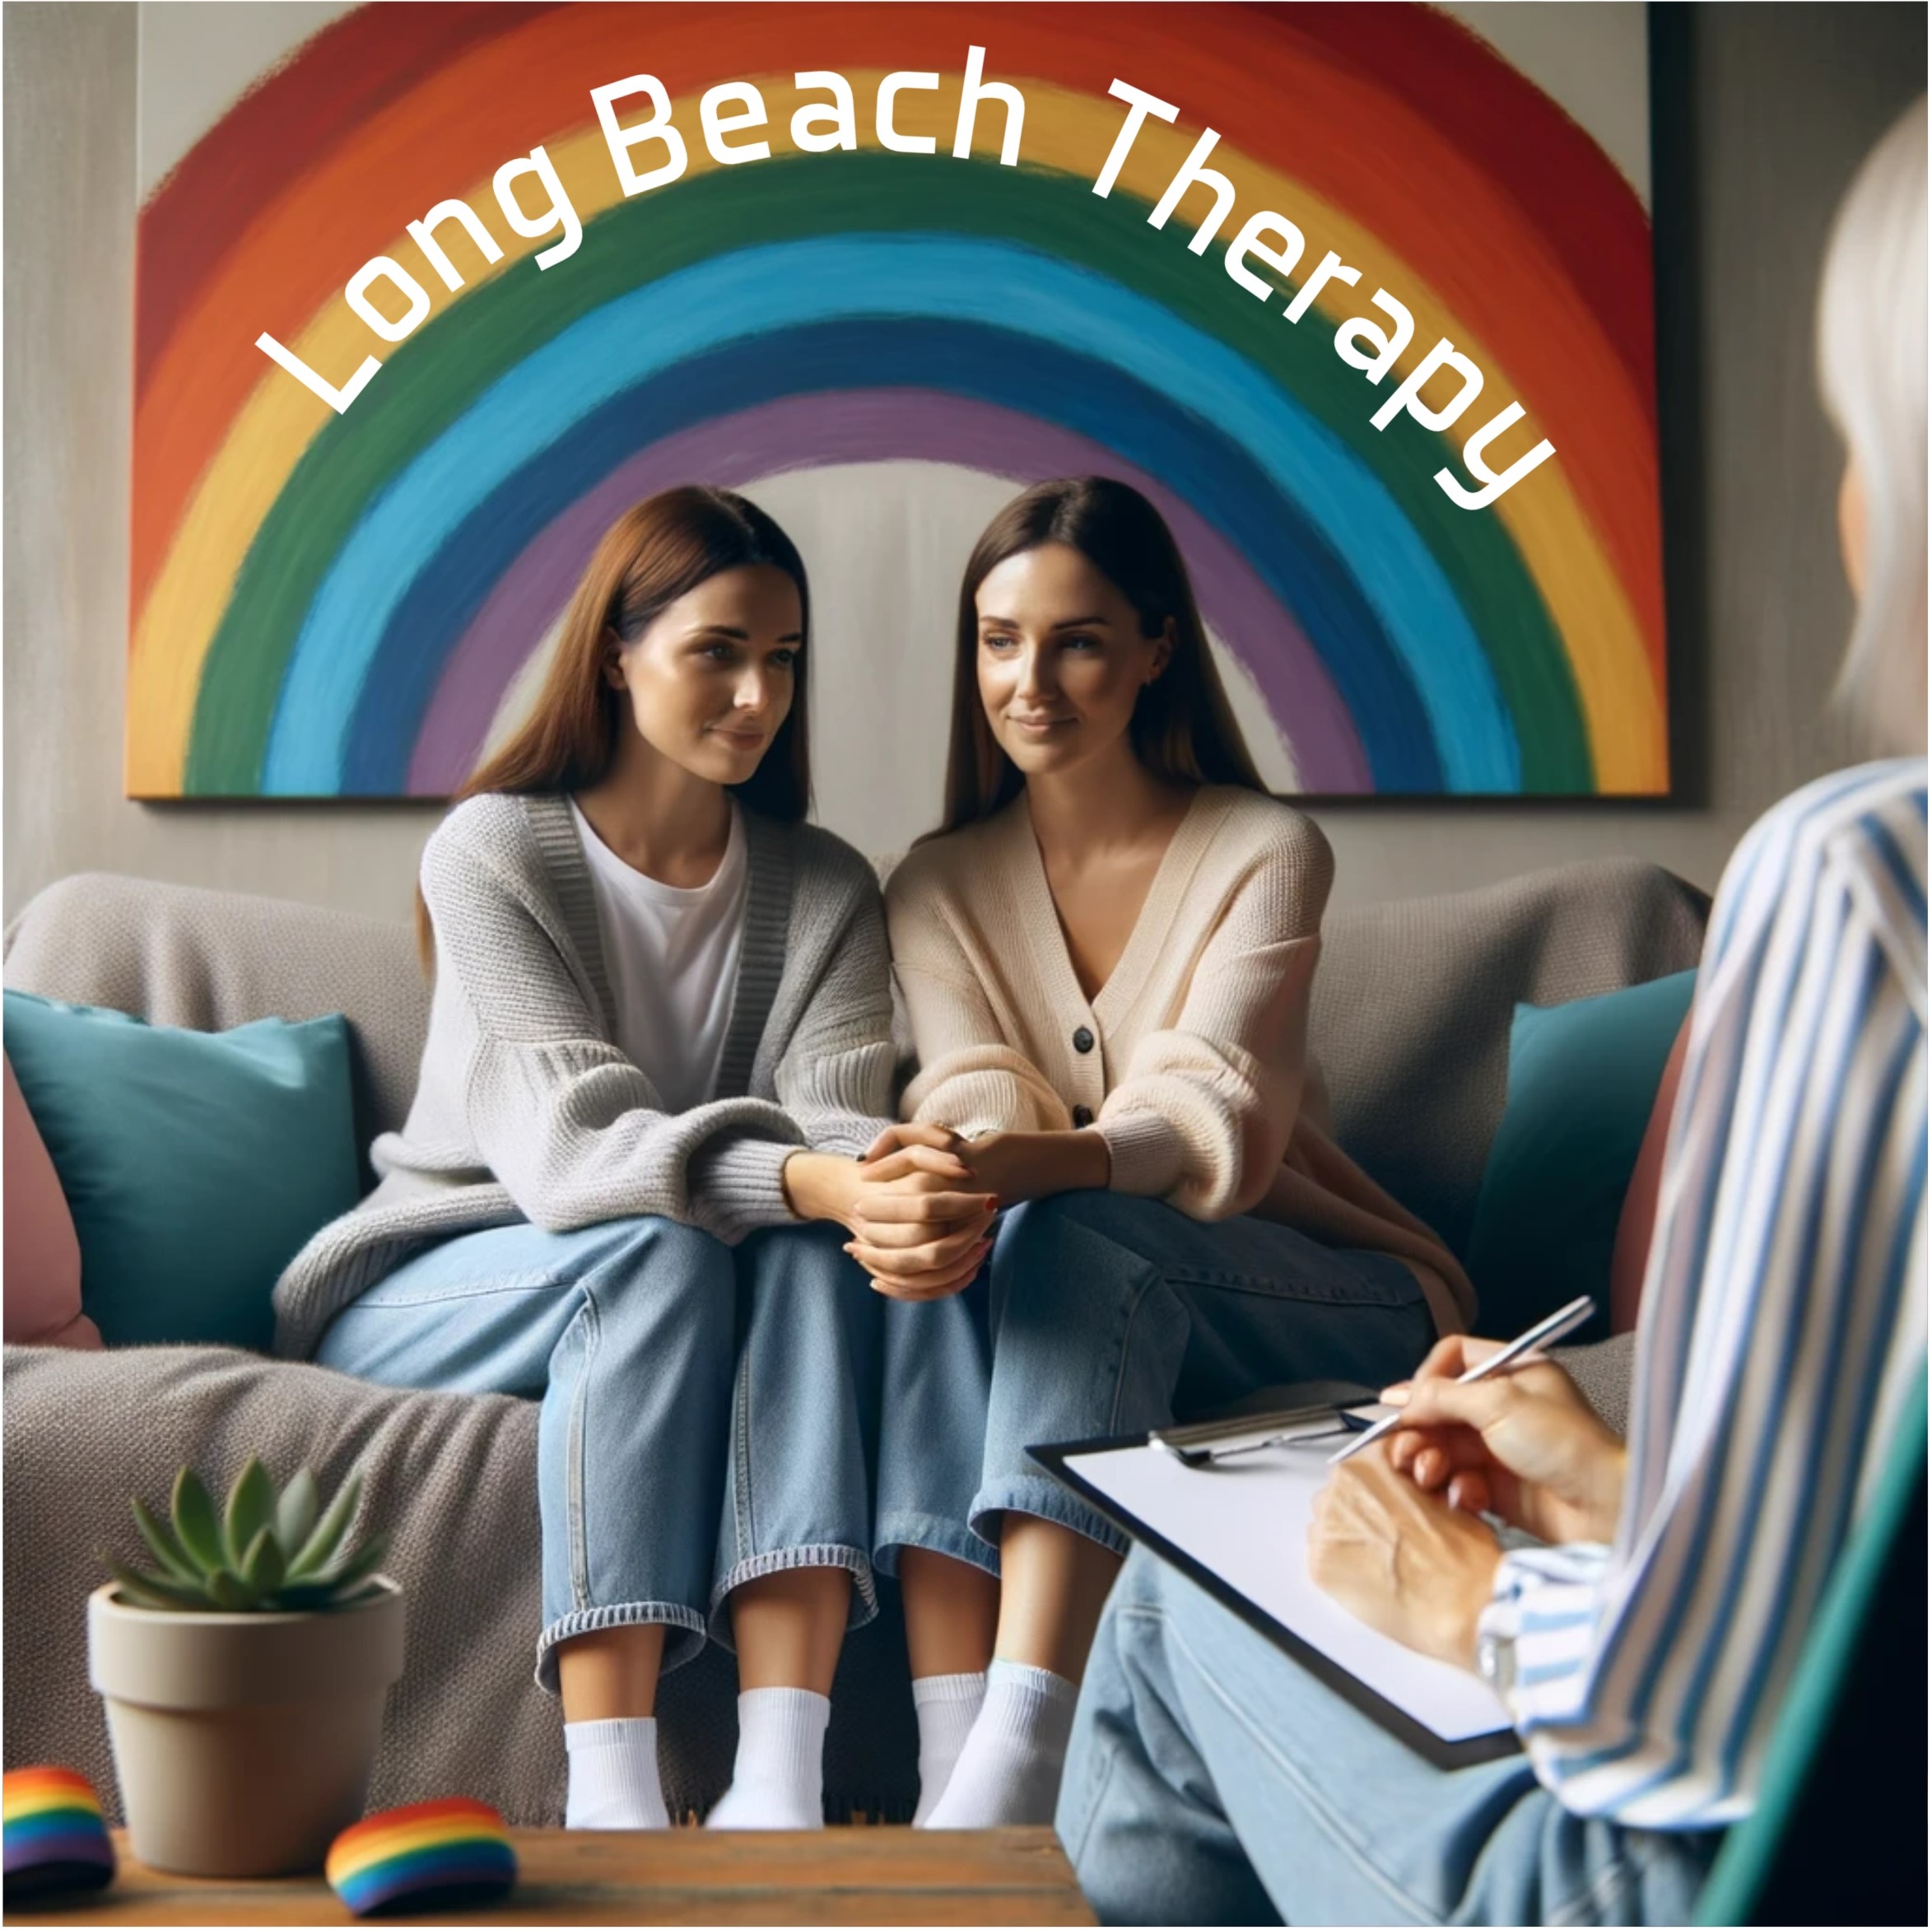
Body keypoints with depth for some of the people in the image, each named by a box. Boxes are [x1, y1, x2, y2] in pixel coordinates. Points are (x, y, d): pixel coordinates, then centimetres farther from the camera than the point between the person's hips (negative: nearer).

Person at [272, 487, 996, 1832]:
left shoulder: (826, 889, 3)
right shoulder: (495, 850, -11)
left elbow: (835, 1118, -14)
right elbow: (568, 1140, -24)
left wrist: (900, 1180, -40)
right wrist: (806, 1180, -43)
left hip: (650, 1291, 3)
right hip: (436, 1287, -3)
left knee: (819, 1249, -30)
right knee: (657, 1252, -35)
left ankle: (780, 1782, -42)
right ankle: (610, 1801, -42)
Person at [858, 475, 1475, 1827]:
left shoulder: (1264, 853, -6)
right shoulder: (941, 888, 6)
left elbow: (1211, 1107, -22)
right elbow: (972, 1099, -12)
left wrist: (1034, 1165, -44)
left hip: (1311, 1299, -3)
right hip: (1080, 1301, 3)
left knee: (1075, 1237, -34)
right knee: (947, 1259, -31)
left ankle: (1007, 1786, -45)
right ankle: (947, 1784, -39)